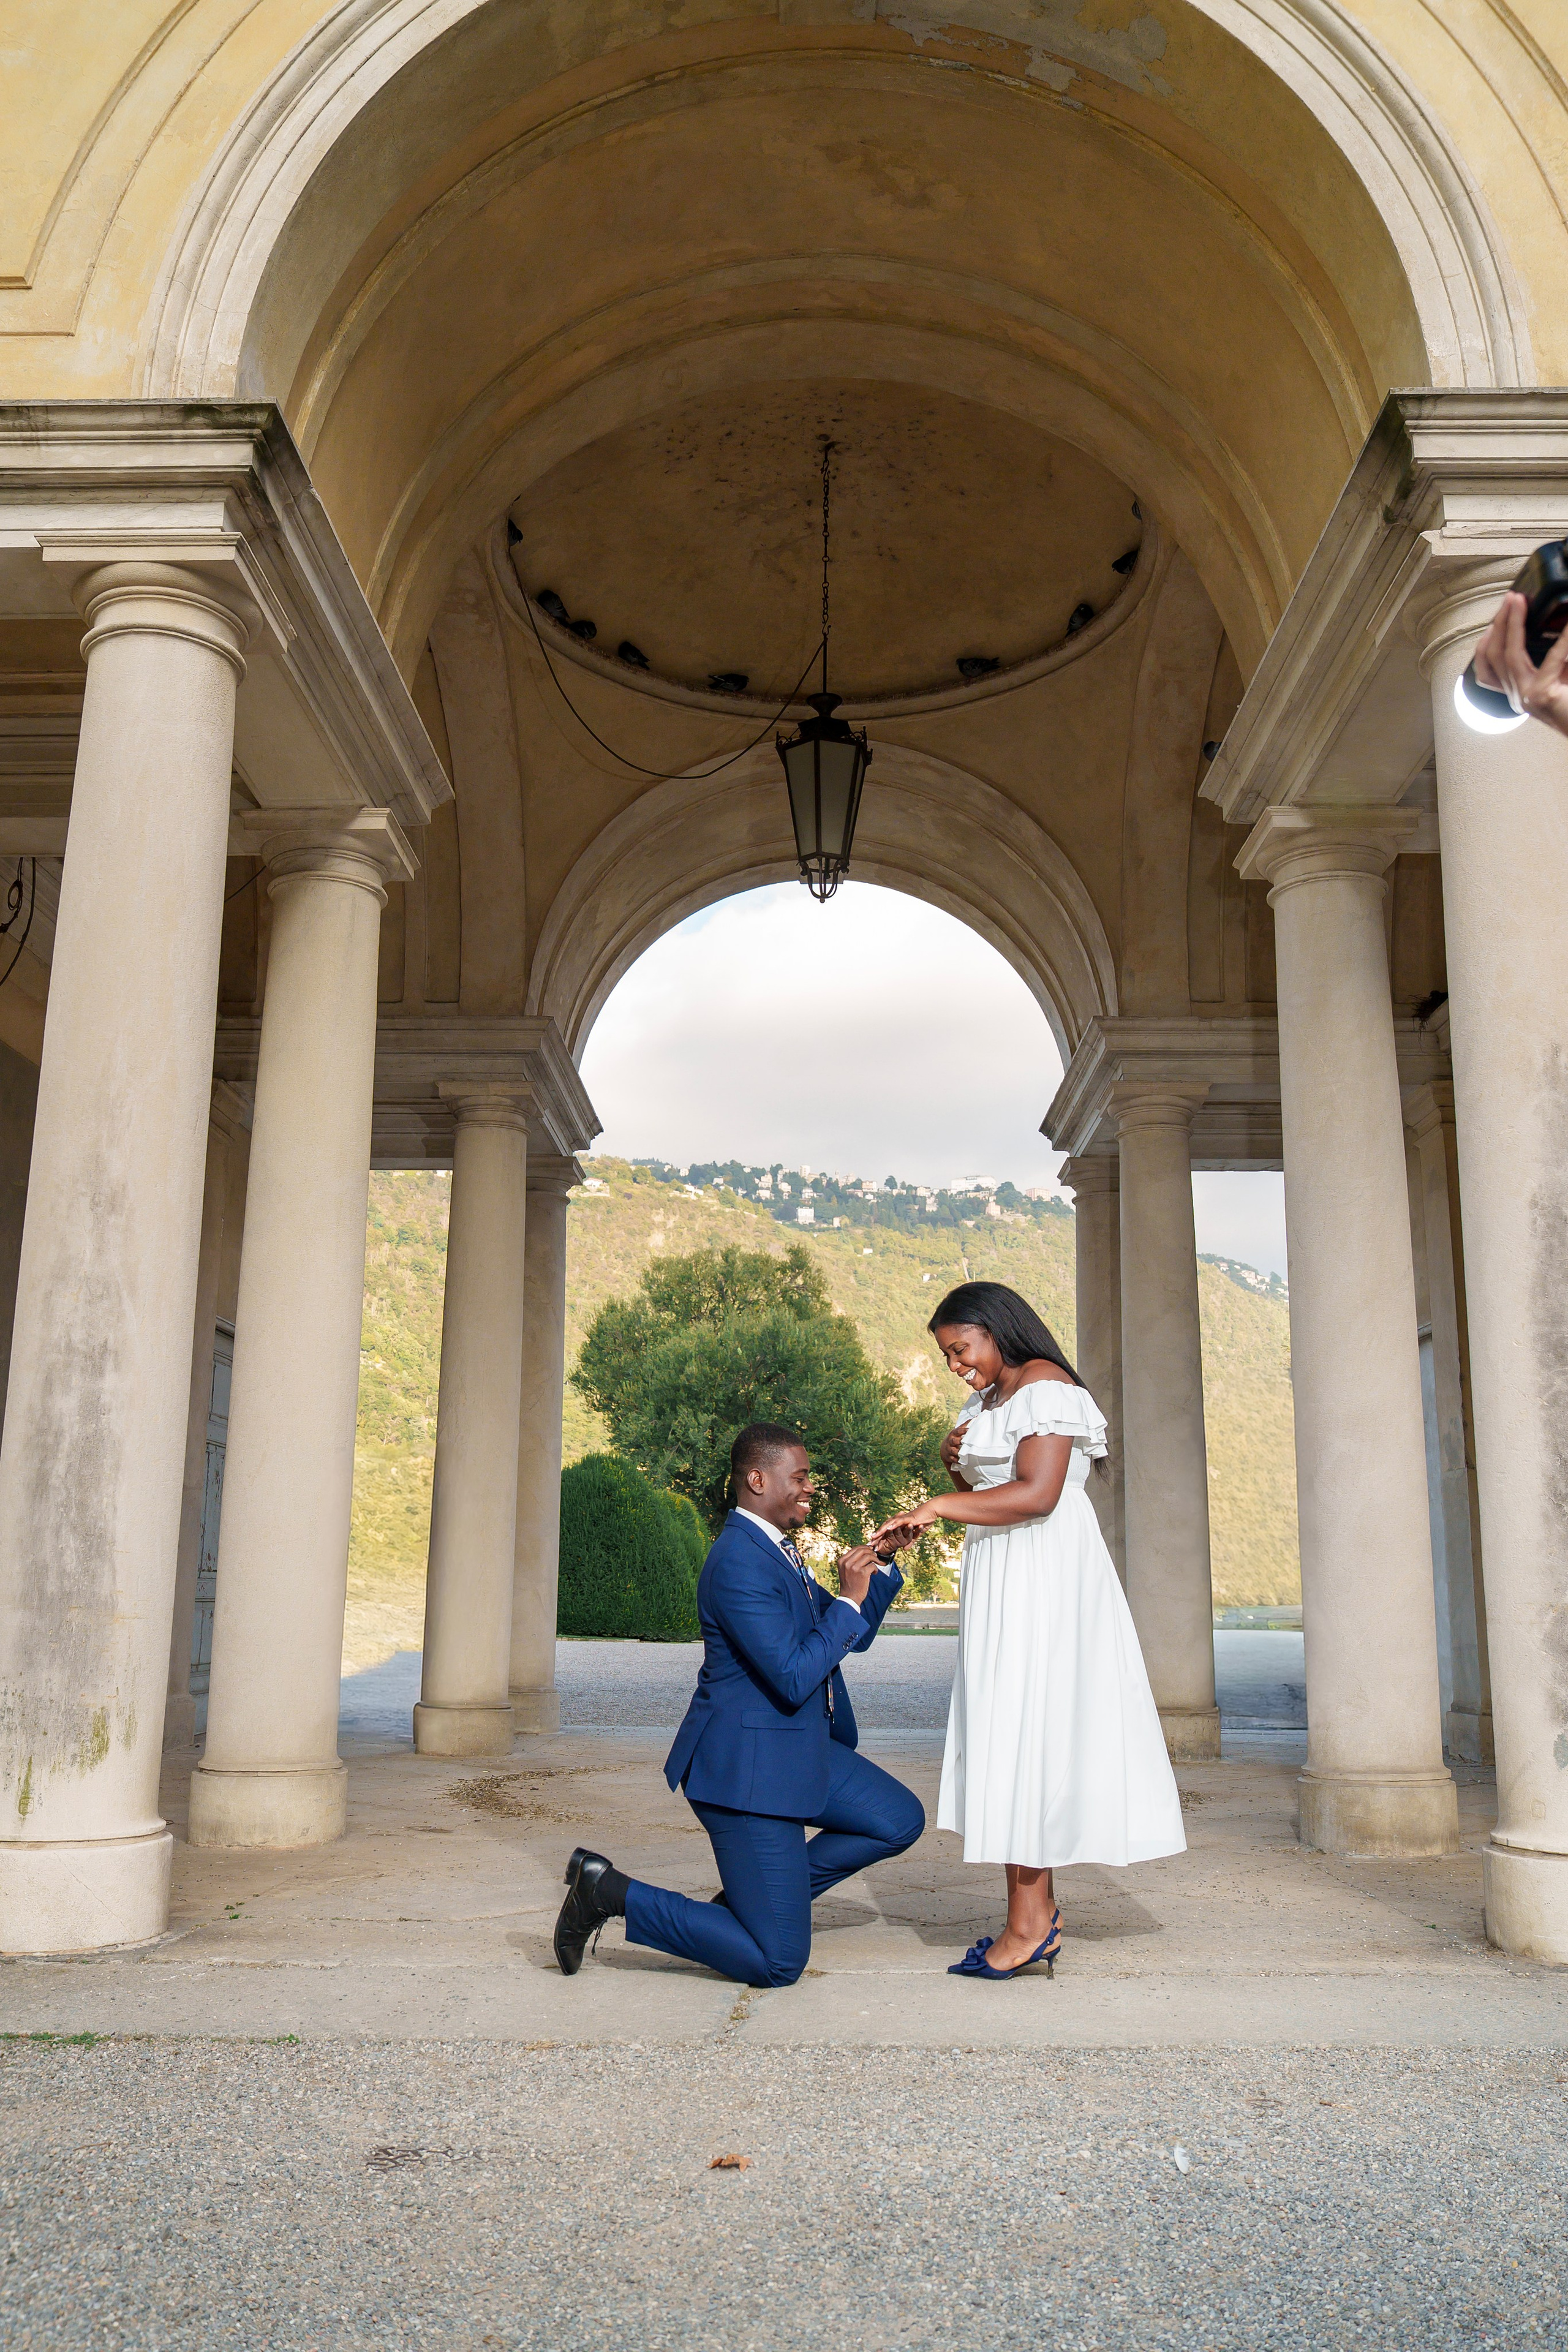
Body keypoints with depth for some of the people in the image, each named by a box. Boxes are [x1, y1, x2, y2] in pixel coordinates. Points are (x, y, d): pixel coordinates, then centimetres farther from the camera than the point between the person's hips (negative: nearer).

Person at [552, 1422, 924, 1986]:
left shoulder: (774, 1550, 9)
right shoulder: (740, 1564, -23)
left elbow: (854, 1636, 16)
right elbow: (793, 1679, -28)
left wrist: (883, 1562, 3)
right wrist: (848, 1600, -21)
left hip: (797, 1750, 10)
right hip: (747, 1769, -10)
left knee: (901, 1820, 13)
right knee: (778, 1964, -5)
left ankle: (754, 1900, 17)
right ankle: (609, 1891, 1)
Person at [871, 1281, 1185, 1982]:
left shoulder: (1045, 1386, -10)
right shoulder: (986, 1401, 19)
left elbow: (1036, 1494, -22)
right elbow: (978, 1492, 25)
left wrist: (934, 1507, -23)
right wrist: (951, 1459, 4)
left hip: (1042, 1574, -9)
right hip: (1000, 1580, 9)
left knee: (1022, 1732, -9)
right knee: (1008, 1734, 7)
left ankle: (1027, 1924, -5)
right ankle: (1040, 1910, 11)